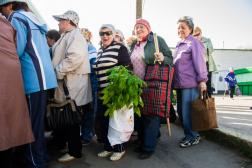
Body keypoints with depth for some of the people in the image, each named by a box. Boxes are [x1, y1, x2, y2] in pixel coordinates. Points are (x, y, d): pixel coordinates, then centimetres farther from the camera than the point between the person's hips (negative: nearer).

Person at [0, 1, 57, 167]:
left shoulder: (17, 18, -4)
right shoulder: (33, 19, 22)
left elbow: (16, 51, -15)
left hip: (34, 81, -9)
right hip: (43, 79, 9)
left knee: (32, 125, -1)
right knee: (38, 123, 16)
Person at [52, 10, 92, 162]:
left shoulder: (75, 35, -10)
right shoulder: (67, 36, 20)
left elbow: (75, 57, -27)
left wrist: (57, 72, -20)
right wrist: (57, 72, 10)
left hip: (73, 85, -9)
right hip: (65, 84, 9)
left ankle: (75, 151, 14)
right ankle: (69, 144, 33)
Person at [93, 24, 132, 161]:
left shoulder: (119, 48, -6)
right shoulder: (100, 51, 17)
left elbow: (127, 68, -12)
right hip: (102, 92, 8)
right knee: (103, 120, 12)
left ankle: (119, 148, 20)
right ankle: (108, 147, 28)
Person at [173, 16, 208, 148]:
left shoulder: (193, 42, -4)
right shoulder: (179, 45, 21)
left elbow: (199, 61, -12)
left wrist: (202, 80, -18)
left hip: (190, 83, -9)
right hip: (179, 83, 9)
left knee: (187, 112, -4)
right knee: (181, 111, 13)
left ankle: (193, 137, 12)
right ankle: (189, 135, 27)